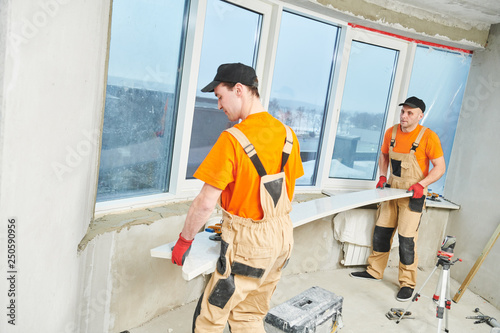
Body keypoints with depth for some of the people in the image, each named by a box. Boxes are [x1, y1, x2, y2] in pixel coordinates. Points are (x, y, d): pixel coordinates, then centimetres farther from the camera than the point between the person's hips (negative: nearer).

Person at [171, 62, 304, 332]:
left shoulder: (233, 139, -20)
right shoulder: (287, 135, 2)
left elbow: (205, 203, -18)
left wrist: (184, 241, -3)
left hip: (249, 242, -7)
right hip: (282, 237, 8)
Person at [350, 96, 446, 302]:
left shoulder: (428, 137, -14)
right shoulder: (391, 133, 1)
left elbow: (440, 167, -11)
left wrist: (421, 184, -23)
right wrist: (382, 176, 4)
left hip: (412, 195, -5)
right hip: (391, 190, 6)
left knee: (407, 239, -4)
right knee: (381, 231, 12)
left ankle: (408, 284, 12)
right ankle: (375, 271, 30)